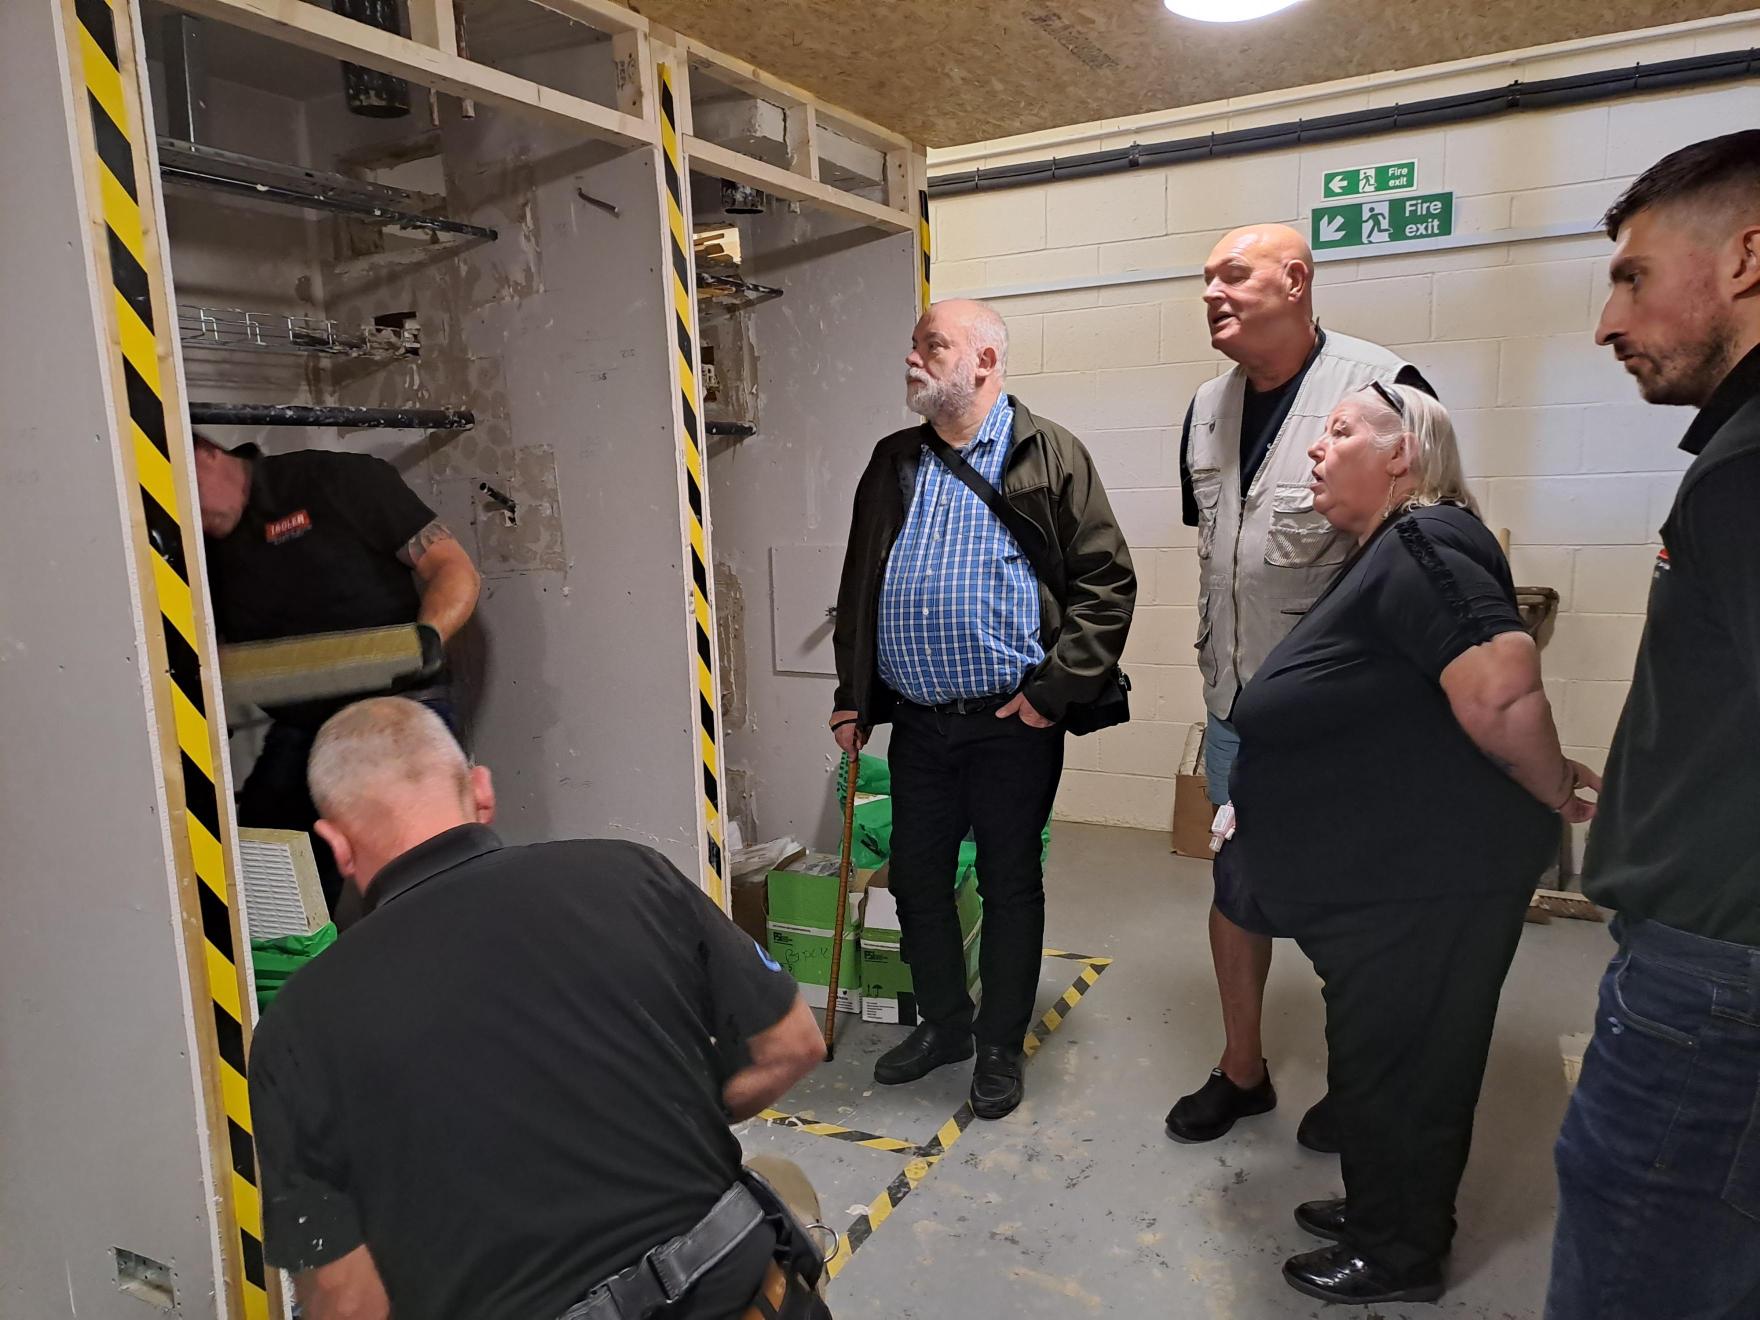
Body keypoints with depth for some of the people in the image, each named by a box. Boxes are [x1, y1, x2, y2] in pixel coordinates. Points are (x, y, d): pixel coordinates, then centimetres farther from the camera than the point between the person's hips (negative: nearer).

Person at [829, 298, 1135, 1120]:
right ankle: (943, 1023, 36)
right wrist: (852, 699, 13)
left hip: (1011, 723, -5)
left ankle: (1001, 1046, 28)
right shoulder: (893, 464, 12)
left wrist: (1054, 689, -13)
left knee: (1010, 885, 9)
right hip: (917, 722, 5)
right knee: (917, 877, 14)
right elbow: (856, 590, 16)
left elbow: (1107, 582, -7)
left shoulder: (1048, 458, -4)